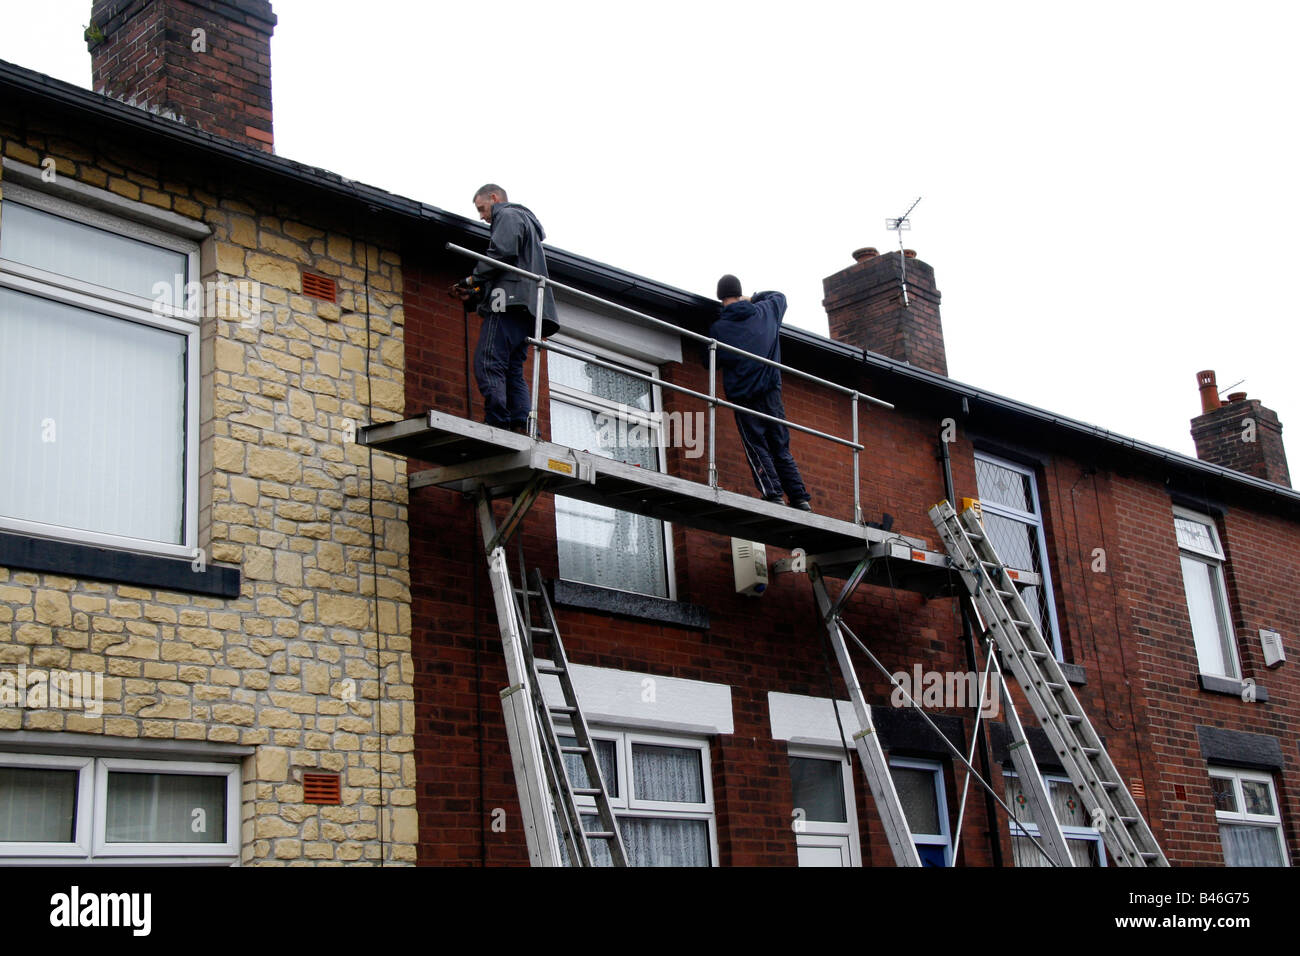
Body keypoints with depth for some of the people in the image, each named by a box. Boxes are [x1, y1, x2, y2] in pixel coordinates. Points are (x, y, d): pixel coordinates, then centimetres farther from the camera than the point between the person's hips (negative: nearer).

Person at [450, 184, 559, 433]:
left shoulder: (508, 216, 7)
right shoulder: (525, 220, 37)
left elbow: (503, 252, -14)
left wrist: (473, 279, -3)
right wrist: (473, 296, 24)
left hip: (510, 302, -10)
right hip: (524, 311, 10)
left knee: (487, 364, -17)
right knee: (513, 370, 3)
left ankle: (498, 426, -27)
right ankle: (522, 427, -9)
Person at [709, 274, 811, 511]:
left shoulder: (717, 328, -3)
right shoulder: (765, 312, 8)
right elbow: (780, 296, 31)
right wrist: (753, 298, 35)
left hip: (742, 396, -4)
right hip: (771, 392, 4)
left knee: (756, 447, -1)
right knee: (781, 448, 7)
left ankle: (773, 494, -15)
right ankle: (800, 499, 1)